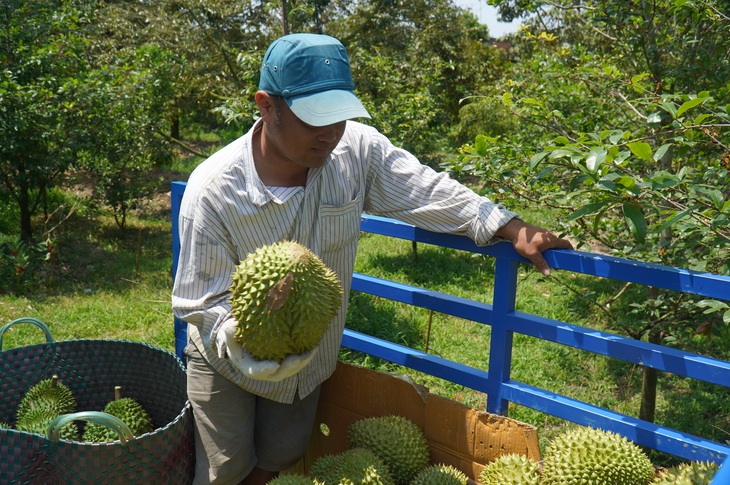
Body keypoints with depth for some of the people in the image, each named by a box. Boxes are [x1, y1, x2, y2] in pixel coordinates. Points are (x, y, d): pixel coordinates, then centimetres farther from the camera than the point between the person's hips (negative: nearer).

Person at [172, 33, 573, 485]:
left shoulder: (357, 148, -19)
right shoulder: (212, 190, -27)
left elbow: (429, 191, -8)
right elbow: (204, 301, -23)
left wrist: (513, 229, -15)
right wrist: (243, 345, -43)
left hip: (310, 361, 3)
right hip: (228, 363, -3)